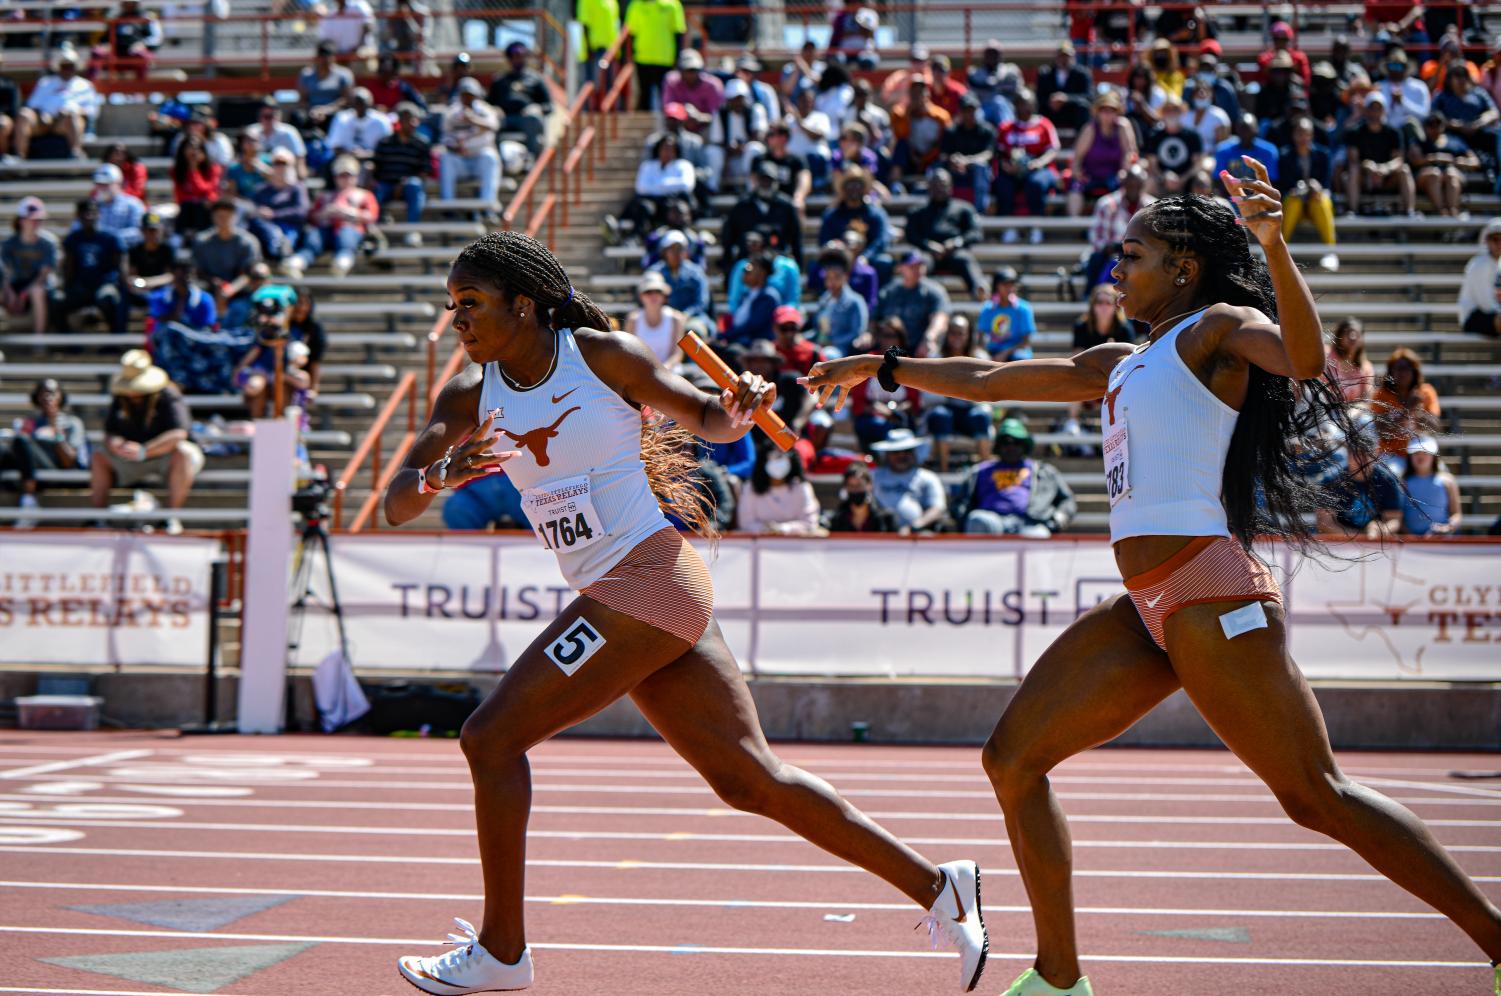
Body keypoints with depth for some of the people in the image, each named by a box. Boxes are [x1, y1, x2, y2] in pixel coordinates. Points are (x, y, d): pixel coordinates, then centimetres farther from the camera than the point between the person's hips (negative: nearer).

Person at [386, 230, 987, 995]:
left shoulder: (602, 354, -6)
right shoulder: (470, 397, 9)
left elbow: (707, 420, 4)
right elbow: (396, 506, 0)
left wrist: (737, 408, -19)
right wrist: (445, 472, -21)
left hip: (649, 579, -7)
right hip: (612, 598, 7)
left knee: (490, 738, -10)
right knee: (748, 780, 8)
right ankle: (934, 887, 15)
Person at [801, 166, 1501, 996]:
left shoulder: (1219, 326, 0)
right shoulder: (1120, 365, 24)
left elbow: (1305, 355, -23)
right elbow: (987, 381, 32)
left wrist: (1273, 244, -35)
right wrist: (882, 368, 35)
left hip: (1210, 593, -9)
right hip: (1148, 609, 9)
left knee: (1315, 796, -9)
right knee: (1012, 760, 4)